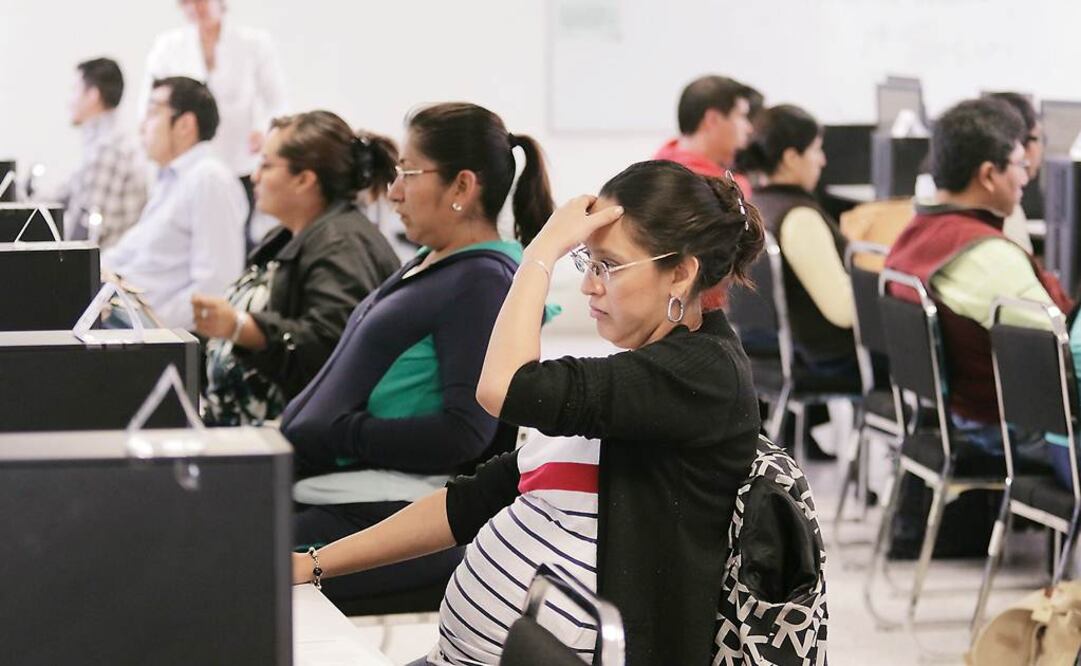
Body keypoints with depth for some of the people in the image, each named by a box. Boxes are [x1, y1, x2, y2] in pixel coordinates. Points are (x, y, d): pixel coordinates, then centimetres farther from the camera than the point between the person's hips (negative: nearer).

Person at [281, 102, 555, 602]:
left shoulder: (485, 280, -10)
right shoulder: (429, 263, 18)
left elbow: (464, 433, -18)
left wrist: (339, 433, -15)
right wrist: (293, 430, 10)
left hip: (392, 513, -9)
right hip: (327, 485, 9)